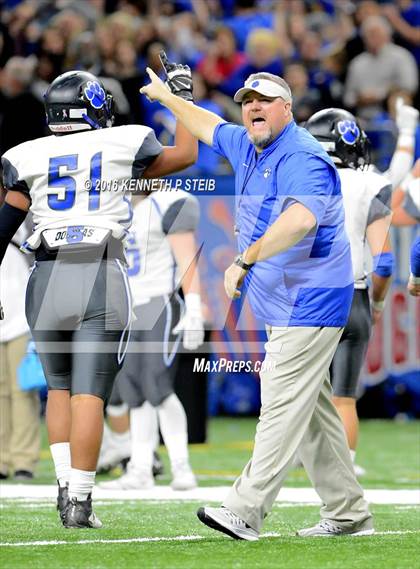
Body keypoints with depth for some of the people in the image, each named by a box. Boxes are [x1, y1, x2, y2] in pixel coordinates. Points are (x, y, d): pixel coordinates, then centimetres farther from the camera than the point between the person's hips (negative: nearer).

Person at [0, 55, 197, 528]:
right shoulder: (121, 147, 4)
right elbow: (185, 154, 20)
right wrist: (181, 96, 32)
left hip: (47, 278, 2)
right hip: (101, 279, -2)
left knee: (59, 386, 20)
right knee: (88, 393, -1)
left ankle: (65, 483, 11)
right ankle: (79, 500, -5)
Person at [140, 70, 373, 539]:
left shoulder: (302, 158, -18)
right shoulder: (247, 146, 12)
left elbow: (301, 219, -37)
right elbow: (208, 126, 34)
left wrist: (245, 259, -38)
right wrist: (166, 97, 45)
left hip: (309, 304, -10)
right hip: (282, 308, 10)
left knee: (283, 405, -12)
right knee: (312, 411, 11)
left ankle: (246, 510, -17)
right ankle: (347, 514, 15)